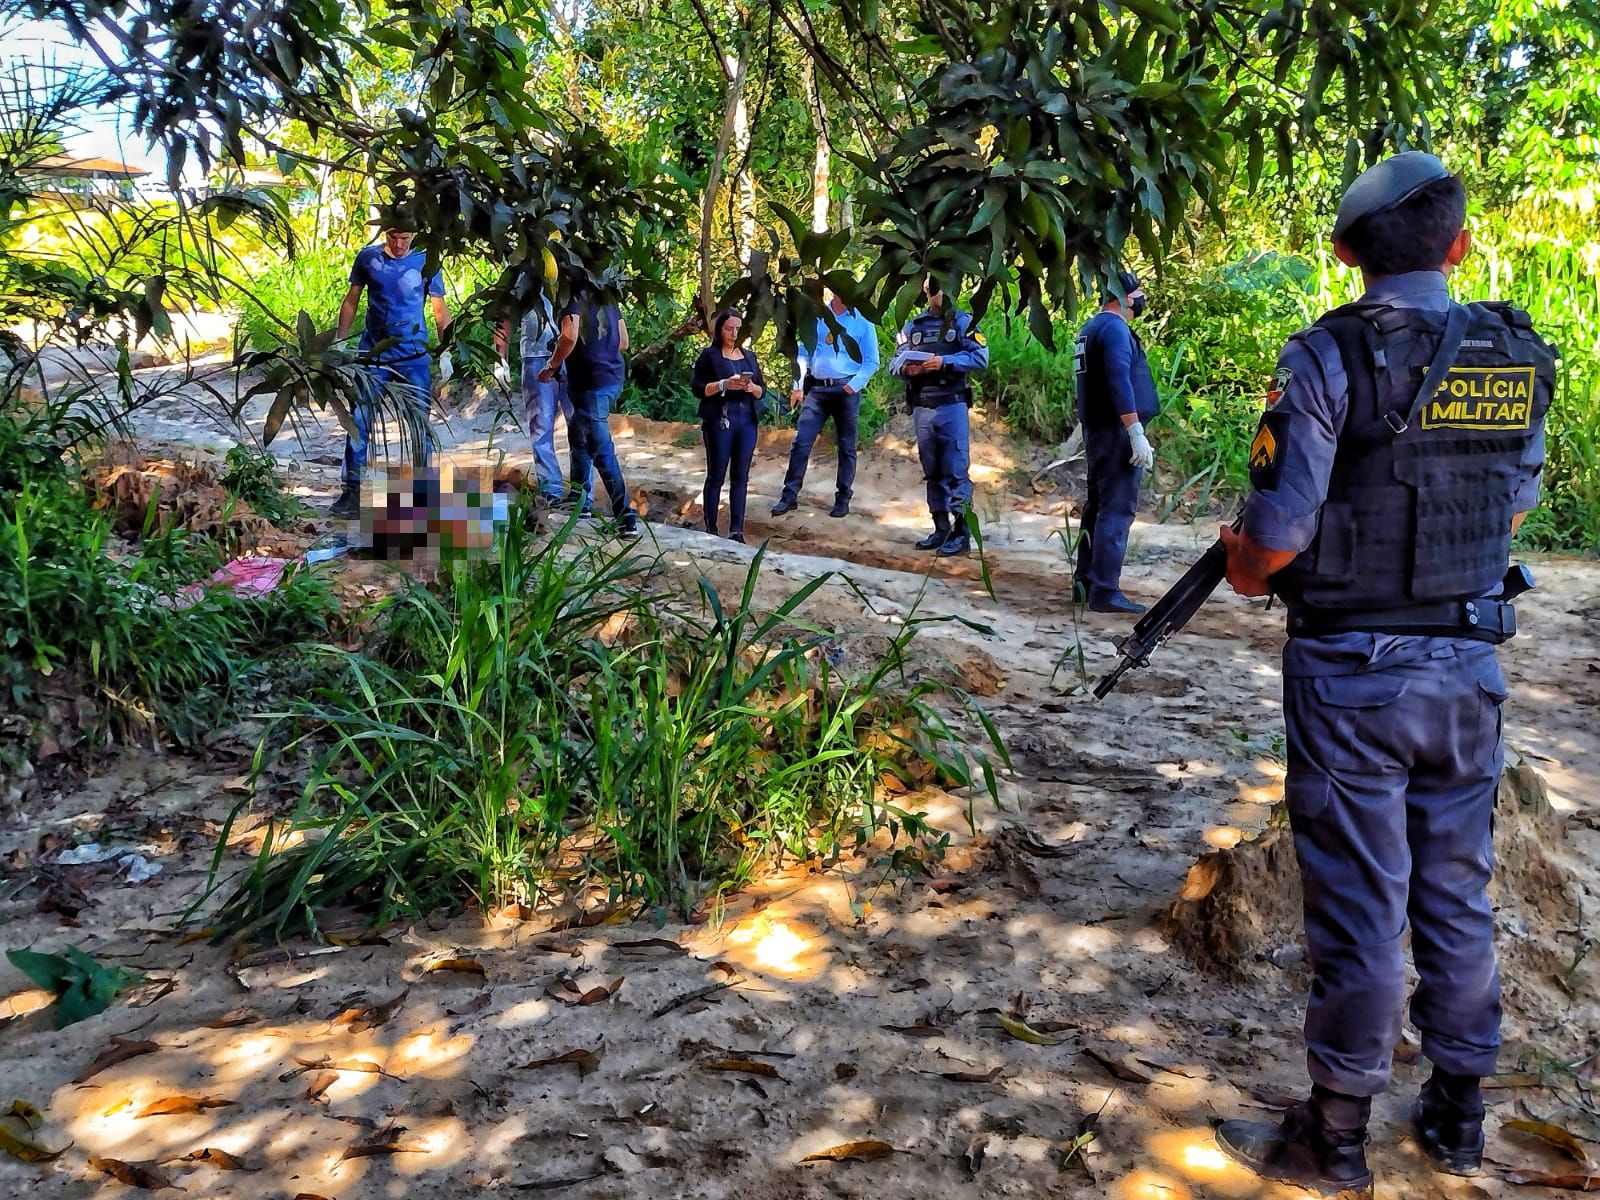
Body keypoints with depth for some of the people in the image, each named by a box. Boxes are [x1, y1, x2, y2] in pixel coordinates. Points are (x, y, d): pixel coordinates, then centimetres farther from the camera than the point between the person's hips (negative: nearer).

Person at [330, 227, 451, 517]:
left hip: (414, 356, -1)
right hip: (373, 353, 1)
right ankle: (352, 491, 1)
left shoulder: (425, 263, 0)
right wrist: (339, 341, 3)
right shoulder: (368, 258, 4)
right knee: (358, 421, -5)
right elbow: (351, 301, 11)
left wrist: (445, 353, -4)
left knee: (421, 424, 1)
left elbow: (440, 311, 4)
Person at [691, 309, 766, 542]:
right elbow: (697, 388, -5)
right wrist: (724, 385, -18)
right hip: (719, 421, -4)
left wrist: (752, 387, -9)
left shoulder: (749, 356, 16)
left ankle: (736, 530, 5)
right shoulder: (709, 355, 3)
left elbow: (762, 390, 14)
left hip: (747, 422, 4)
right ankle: (711, 529, 5)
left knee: (741, 477, 2)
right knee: (716, 476, -1)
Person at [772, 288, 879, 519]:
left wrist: (854, 385, -12)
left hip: (846, 390, -1)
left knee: (846, 447, 5)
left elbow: (871, 362, 0)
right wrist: (798, 386, 2)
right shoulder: (816, 316, 6)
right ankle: (790, 496, 1)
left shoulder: (863, 321, 1)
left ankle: (842, 499, 14)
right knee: (801, 443, -4)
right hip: (816, 388, 2)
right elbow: (803, 351, 9)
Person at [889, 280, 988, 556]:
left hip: (952, 406, -5)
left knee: (955, 471, -6)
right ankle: (941, 529, 18)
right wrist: (906, 369, -11)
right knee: (932, 472, 10)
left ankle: (961, 534, -3)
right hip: (921, 408, 5)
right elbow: (894, 364, 12)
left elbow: (981, 357, -8)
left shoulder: (963, 322, 3)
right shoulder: (912, 326, 15)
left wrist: (945, 362, -18)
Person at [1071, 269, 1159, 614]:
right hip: (1117, 431, -10)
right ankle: (1104, 591, -13)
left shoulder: (1091, 328, 17)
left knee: (1098, 505, 15)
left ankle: (1085, 581, 19)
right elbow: (1120, 382, -23)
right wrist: (1137, 433, -25)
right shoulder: (1115, 328, -13)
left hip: (1097, 430, 10)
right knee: (1117, 510, -10)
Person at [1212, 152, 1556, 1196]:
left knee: (1361, 910, 4)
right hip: (1471, 671, 5)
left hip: (1353, 678, -5)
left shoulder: (1331, 356, -15)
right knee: (1458, 897, 17)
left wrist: (1243, 568, 4)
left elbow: (1274, 541, -18)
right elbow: (1513, 509, 14)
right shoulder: (1521, 358, 3)